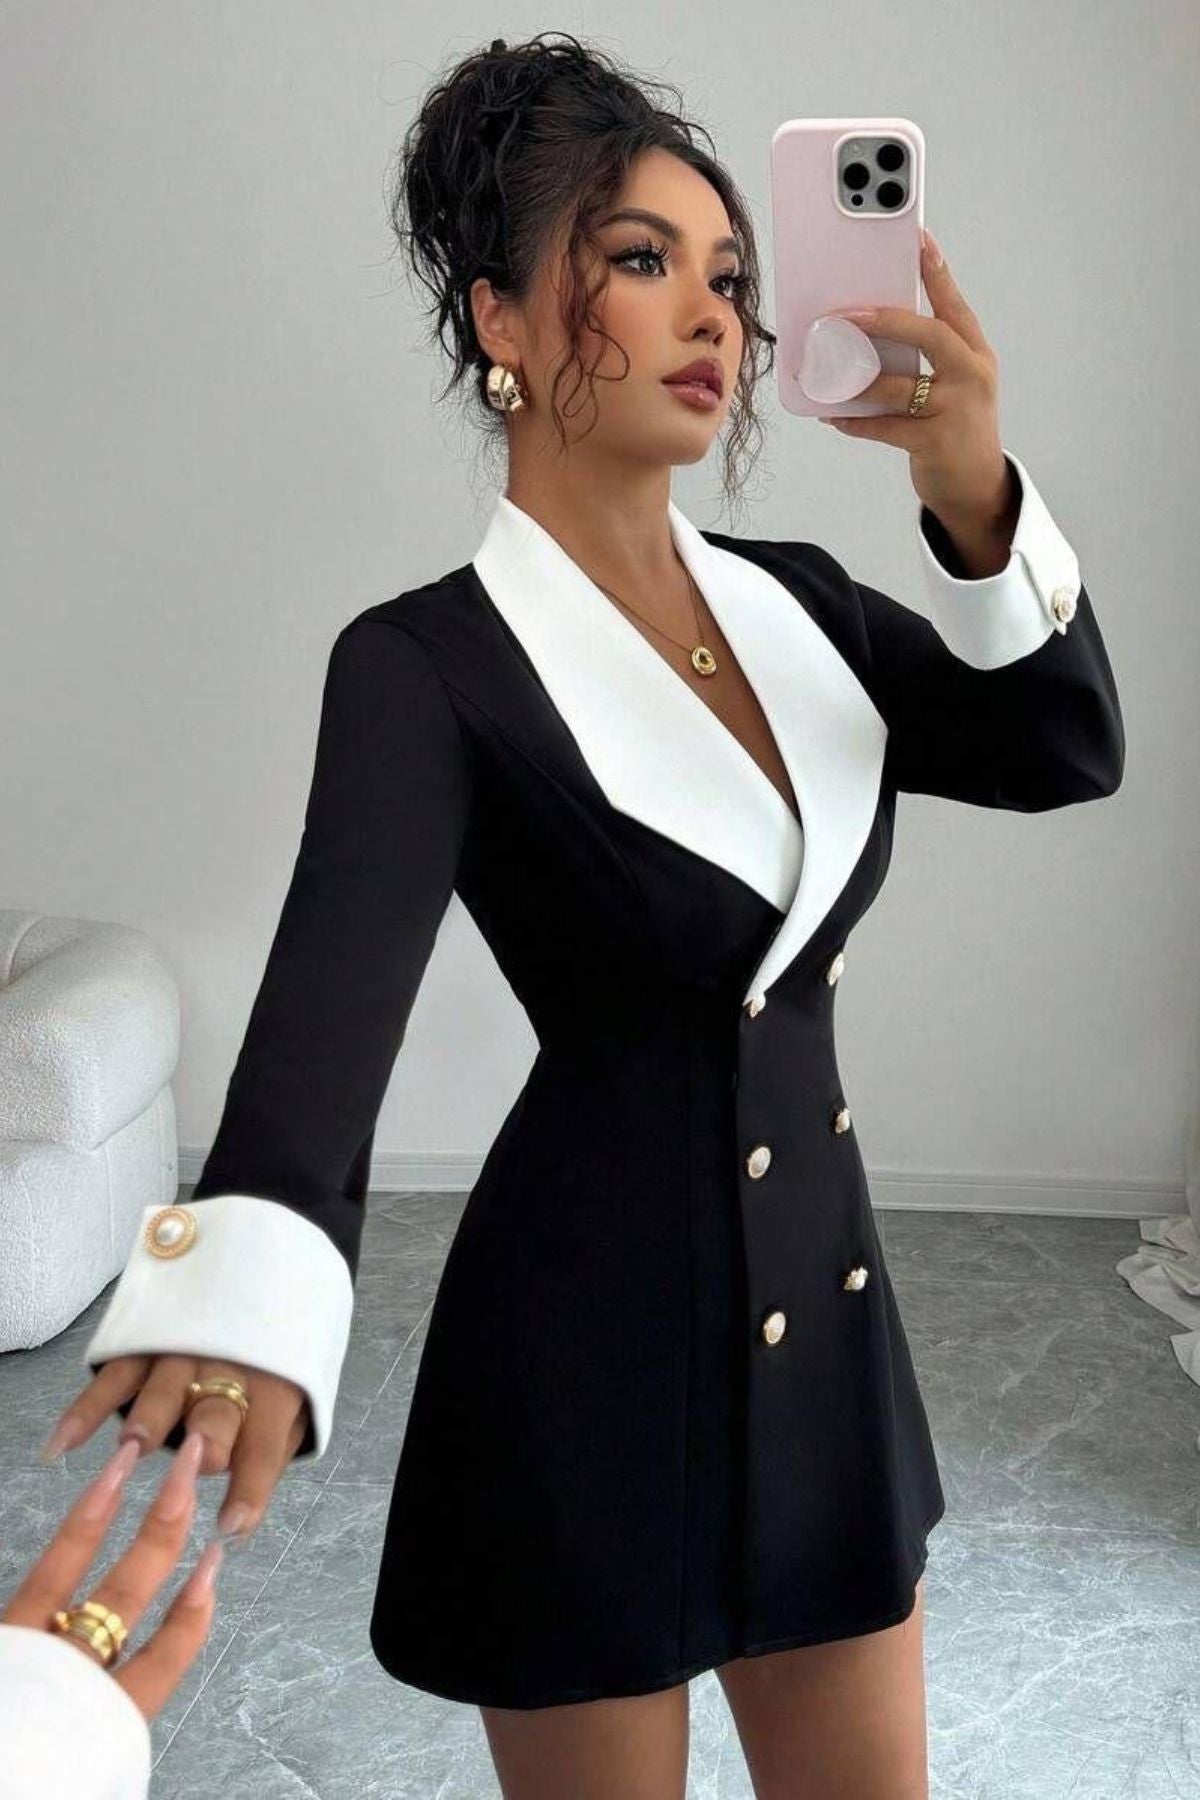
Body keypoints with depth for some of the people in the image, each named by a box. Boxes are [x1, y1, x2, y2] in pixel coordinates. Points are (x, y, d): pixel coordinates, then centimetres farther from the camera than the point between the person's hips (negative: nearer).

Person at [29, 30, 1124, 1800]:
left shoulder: (798, 602, 4)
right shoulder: (429, 664, -15)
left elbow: (1068, 756, -5)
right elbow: (332, 988, -31)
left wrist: (977, 497, -23)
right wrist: (245, 1300, -49)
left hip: (823, 1300, 6)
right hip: (588, 1334, -6)